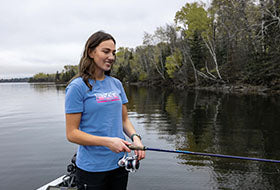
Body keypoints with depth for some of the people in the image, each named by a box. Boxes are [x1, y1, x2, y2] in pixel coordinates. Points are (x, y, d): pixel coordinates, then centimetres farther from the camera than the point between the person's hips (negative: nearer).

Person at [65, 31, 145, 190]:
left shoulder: (116, 84, 6)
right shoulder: (77, 86, -12)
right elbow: (72, 133, -13)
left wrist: (135, 137, -9)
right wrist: (108, 141, -24)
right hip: (92, 168, -5)